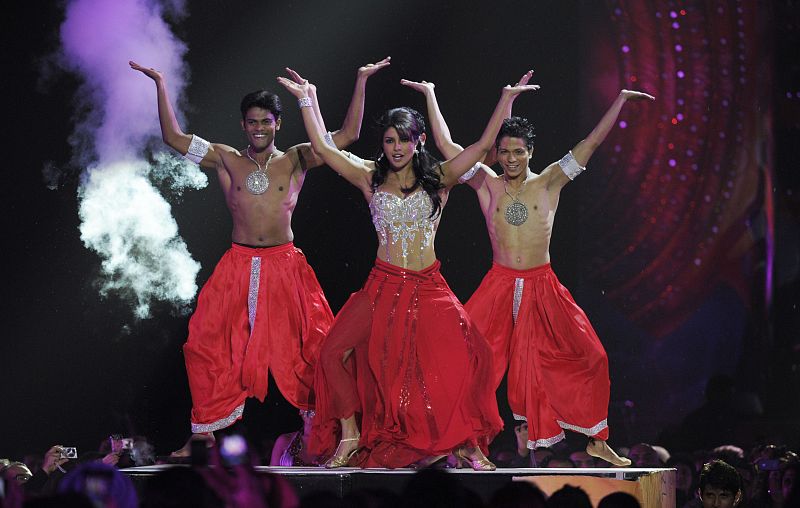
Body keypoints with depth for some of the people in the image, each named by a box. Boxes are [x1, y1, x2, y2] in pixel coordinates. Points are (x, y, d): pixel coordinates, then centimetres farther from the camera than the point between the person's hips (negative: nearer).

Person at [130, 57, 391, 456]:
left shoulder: (295, 160, 5)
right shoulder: (226, 160, 6)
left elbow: (348, 134, 2)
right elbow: (174, 138, 4)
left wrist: (361, 80, -2)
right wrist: (161, 84, 1)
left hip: (285, 265, -1)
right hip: (238, 266, 1)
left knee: (310, 344, -3)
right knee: (207, 343, -4)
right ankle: (204, 429, 5)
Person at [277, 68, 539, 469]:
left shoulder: (438, 178, 4)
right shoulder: (371, 178, 6)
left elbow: (483, 145, -2)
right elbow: (322, 148, 3)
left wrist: (506, 99, -8)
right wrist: (307, 98, 2)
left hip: (428, 287, -1)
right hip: (383, 285, 1)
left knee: (473, 356, -16)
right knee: (334, 353, -12)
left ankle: (468, 443, 0)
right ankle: (350, 436, 5)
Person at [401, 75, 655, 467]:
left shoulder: (548, 183, 2)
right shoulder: (487, 184, 3)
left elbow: (591, 143, 0)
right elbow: (446, 145, 2)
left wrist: (619, 100, -3)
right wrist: (430, 95, 4)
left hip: (542, 287, 0)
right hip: (499, 287, 0)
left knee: (589, 357, -5)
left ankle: (597, 441, 9)